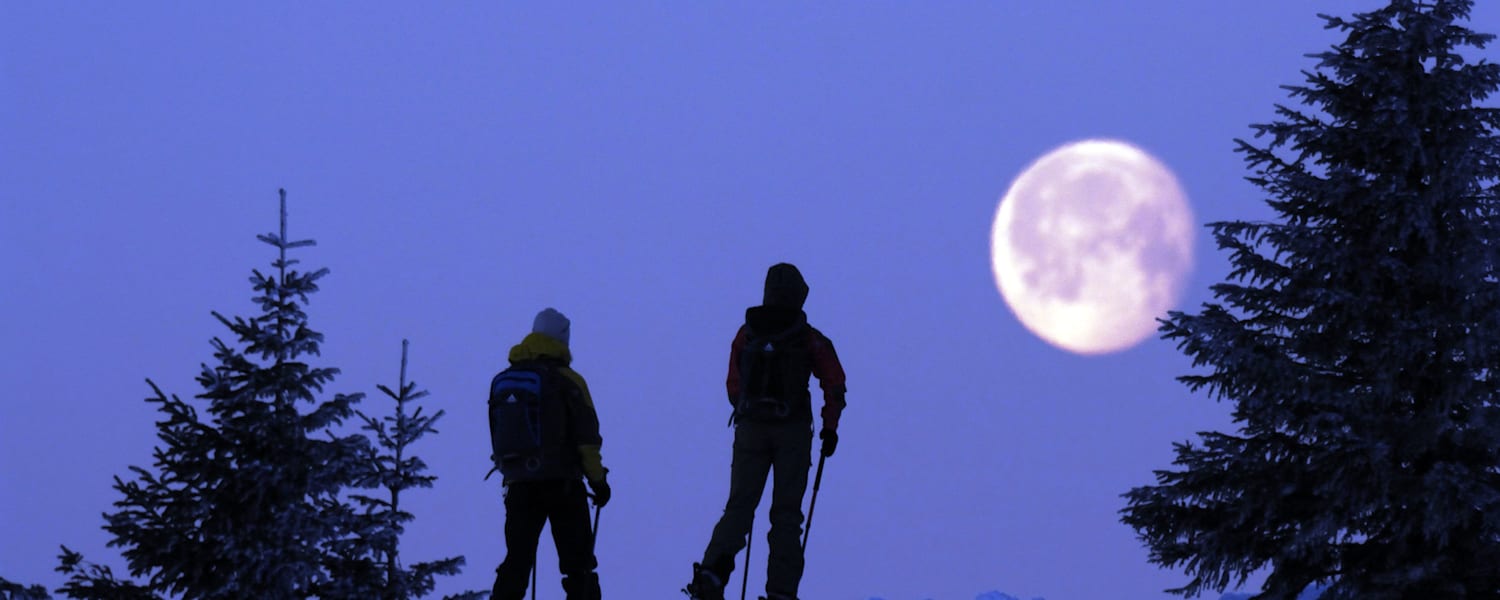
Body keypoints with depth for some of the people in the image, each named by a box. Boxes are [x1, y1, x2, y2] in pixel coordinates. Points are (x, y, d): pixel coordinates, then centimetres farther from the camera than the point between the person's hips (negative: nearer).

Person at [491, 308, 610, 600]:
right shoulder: (566, 380, -4)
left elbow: (498, 440, 14)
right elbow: (586, 436, -8)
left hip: (519, 487, 4)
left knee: (516, 563, 8)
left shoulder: (501, 383, 11)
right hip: (563, 484, -4)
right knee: (578, 564, 0)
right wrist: (598, 479, -1)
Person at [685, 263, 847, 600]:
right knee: (786, 512, 4)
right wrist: (830, 427, 5)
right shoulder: (809, 338, -3)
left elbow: (734, 386, 10)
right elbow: (835, 385, -3)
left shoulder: (746, 334, 4)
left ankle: (713, 569, -18)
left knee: (739, 505, 6)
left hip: (750, 429, 2)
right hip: (793, 431, -2)